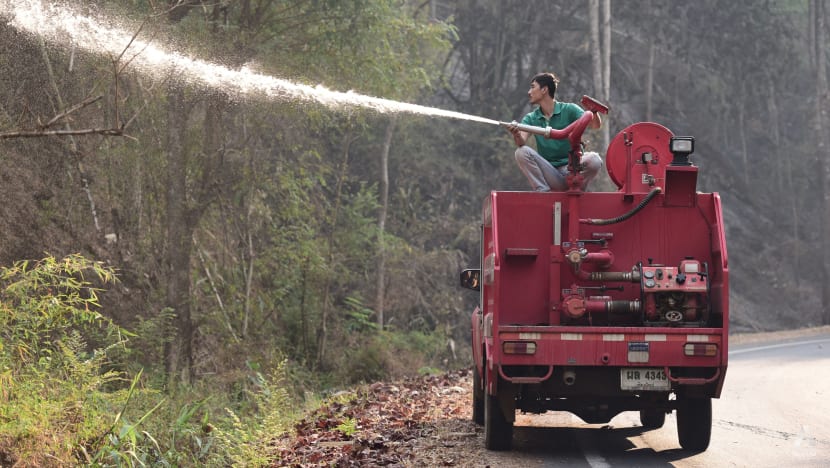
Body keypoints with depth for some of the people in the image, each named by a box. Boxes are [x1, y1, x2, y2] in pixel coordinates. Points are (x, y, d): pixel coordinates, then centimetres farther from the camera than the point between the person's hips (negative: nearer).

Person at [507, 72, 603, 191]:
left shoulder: (569, 110, 1)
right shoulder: (531, 118, 8)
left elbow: (595, 125, -10)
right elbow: (522, 143, -10)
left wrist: (594, 112, -34)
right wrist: (517, 135, -35)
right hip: (549, 172, 2)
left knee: (594, 160, -31)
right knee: (521, 152, -21)